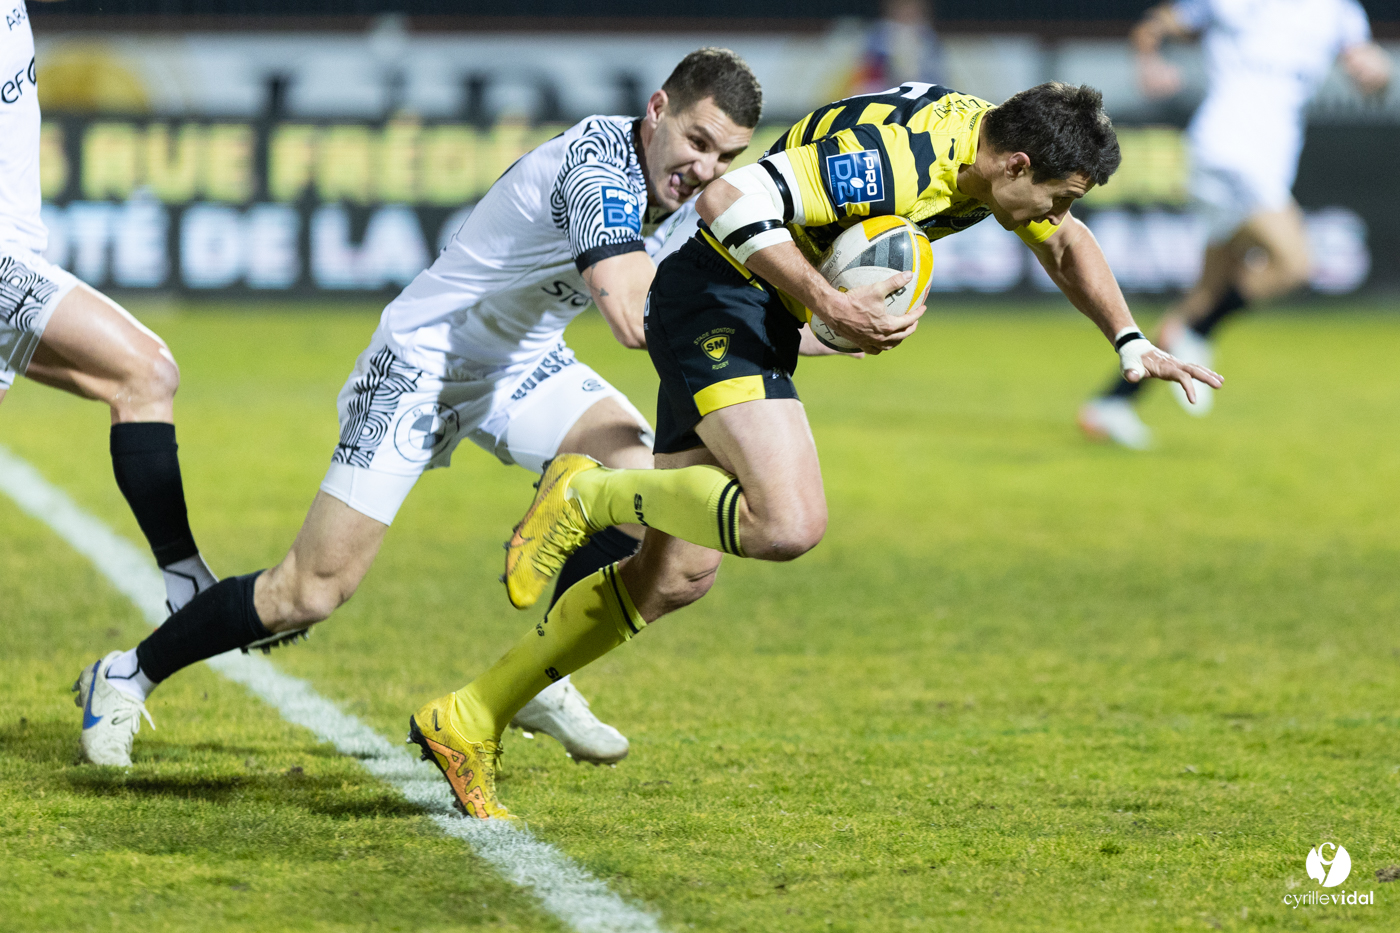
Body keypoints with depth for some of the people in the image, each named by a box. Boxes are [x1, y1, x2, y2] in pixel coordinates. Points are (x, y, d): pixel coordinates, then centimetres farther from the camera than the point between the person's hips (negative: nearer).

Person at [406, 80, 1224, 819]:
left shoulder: (995, 149, 2)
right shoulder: (895, 155, -27)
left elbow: (1066, 244, 23)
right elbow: (729, 200, -30)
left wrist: (1132, 344, 15)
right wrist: (831, 304, -31)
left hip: (763, 324, 10)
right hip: (716, 301, -10)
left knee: (676, 578, 6)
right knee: (790, 524, -28)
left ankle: (470, 720, 13)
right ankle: (589, 495, -7)